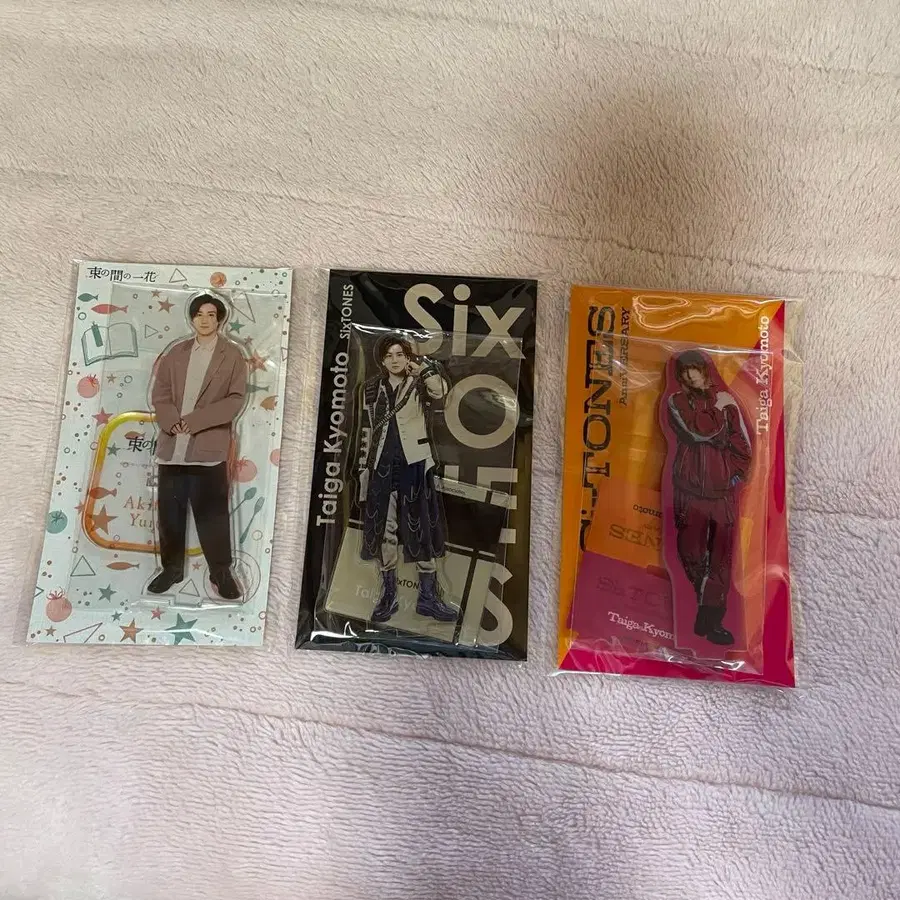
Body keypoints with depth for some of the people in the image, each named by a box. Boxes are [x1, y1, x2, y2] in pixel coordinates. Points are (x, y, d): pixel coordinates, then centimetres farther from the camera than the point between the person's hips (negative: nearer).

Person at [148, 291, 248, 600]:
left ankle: (221, 571, 10)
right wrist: (172, 422, -11)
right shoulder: (175, 353, 16)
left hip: (209, 447, -4)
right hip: (172, 445, 4)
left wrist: (193, 421, -13)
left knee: (211, 512, -2)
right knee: (170, 511, 9)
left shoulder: (233, 355, 4)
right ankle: (172, 567, 24)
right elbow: (159, 393, 10)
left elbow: (235, 400, -6)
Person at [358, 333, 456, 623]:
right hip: (381, 466, 3)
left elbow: (441, 389, -24)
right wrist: (363, 466, 9)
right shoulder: (371, 388, 10)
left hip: (414, 465, -3)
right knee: (383, 528, 7)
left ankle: (427, 597, 12)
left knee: (423, 529, 1)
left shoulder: (419, 385, 0)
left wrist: (420, 366, -23)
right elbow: (368, 430, 13)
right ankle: (388, 595, 21)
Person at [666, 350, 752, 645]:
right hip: (690, 488, -1)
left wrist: (737, 474, -4)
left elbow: (743, 443, 6)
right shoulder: (676, 402, 4)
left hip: (723, 489, 1)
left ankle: (711, 620, 8)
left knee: (721, 553, 0)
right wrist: (719, 410, -5)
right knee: (691, 550, 5)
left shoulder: (726, 400, 7)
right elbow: (696, 432, -14)